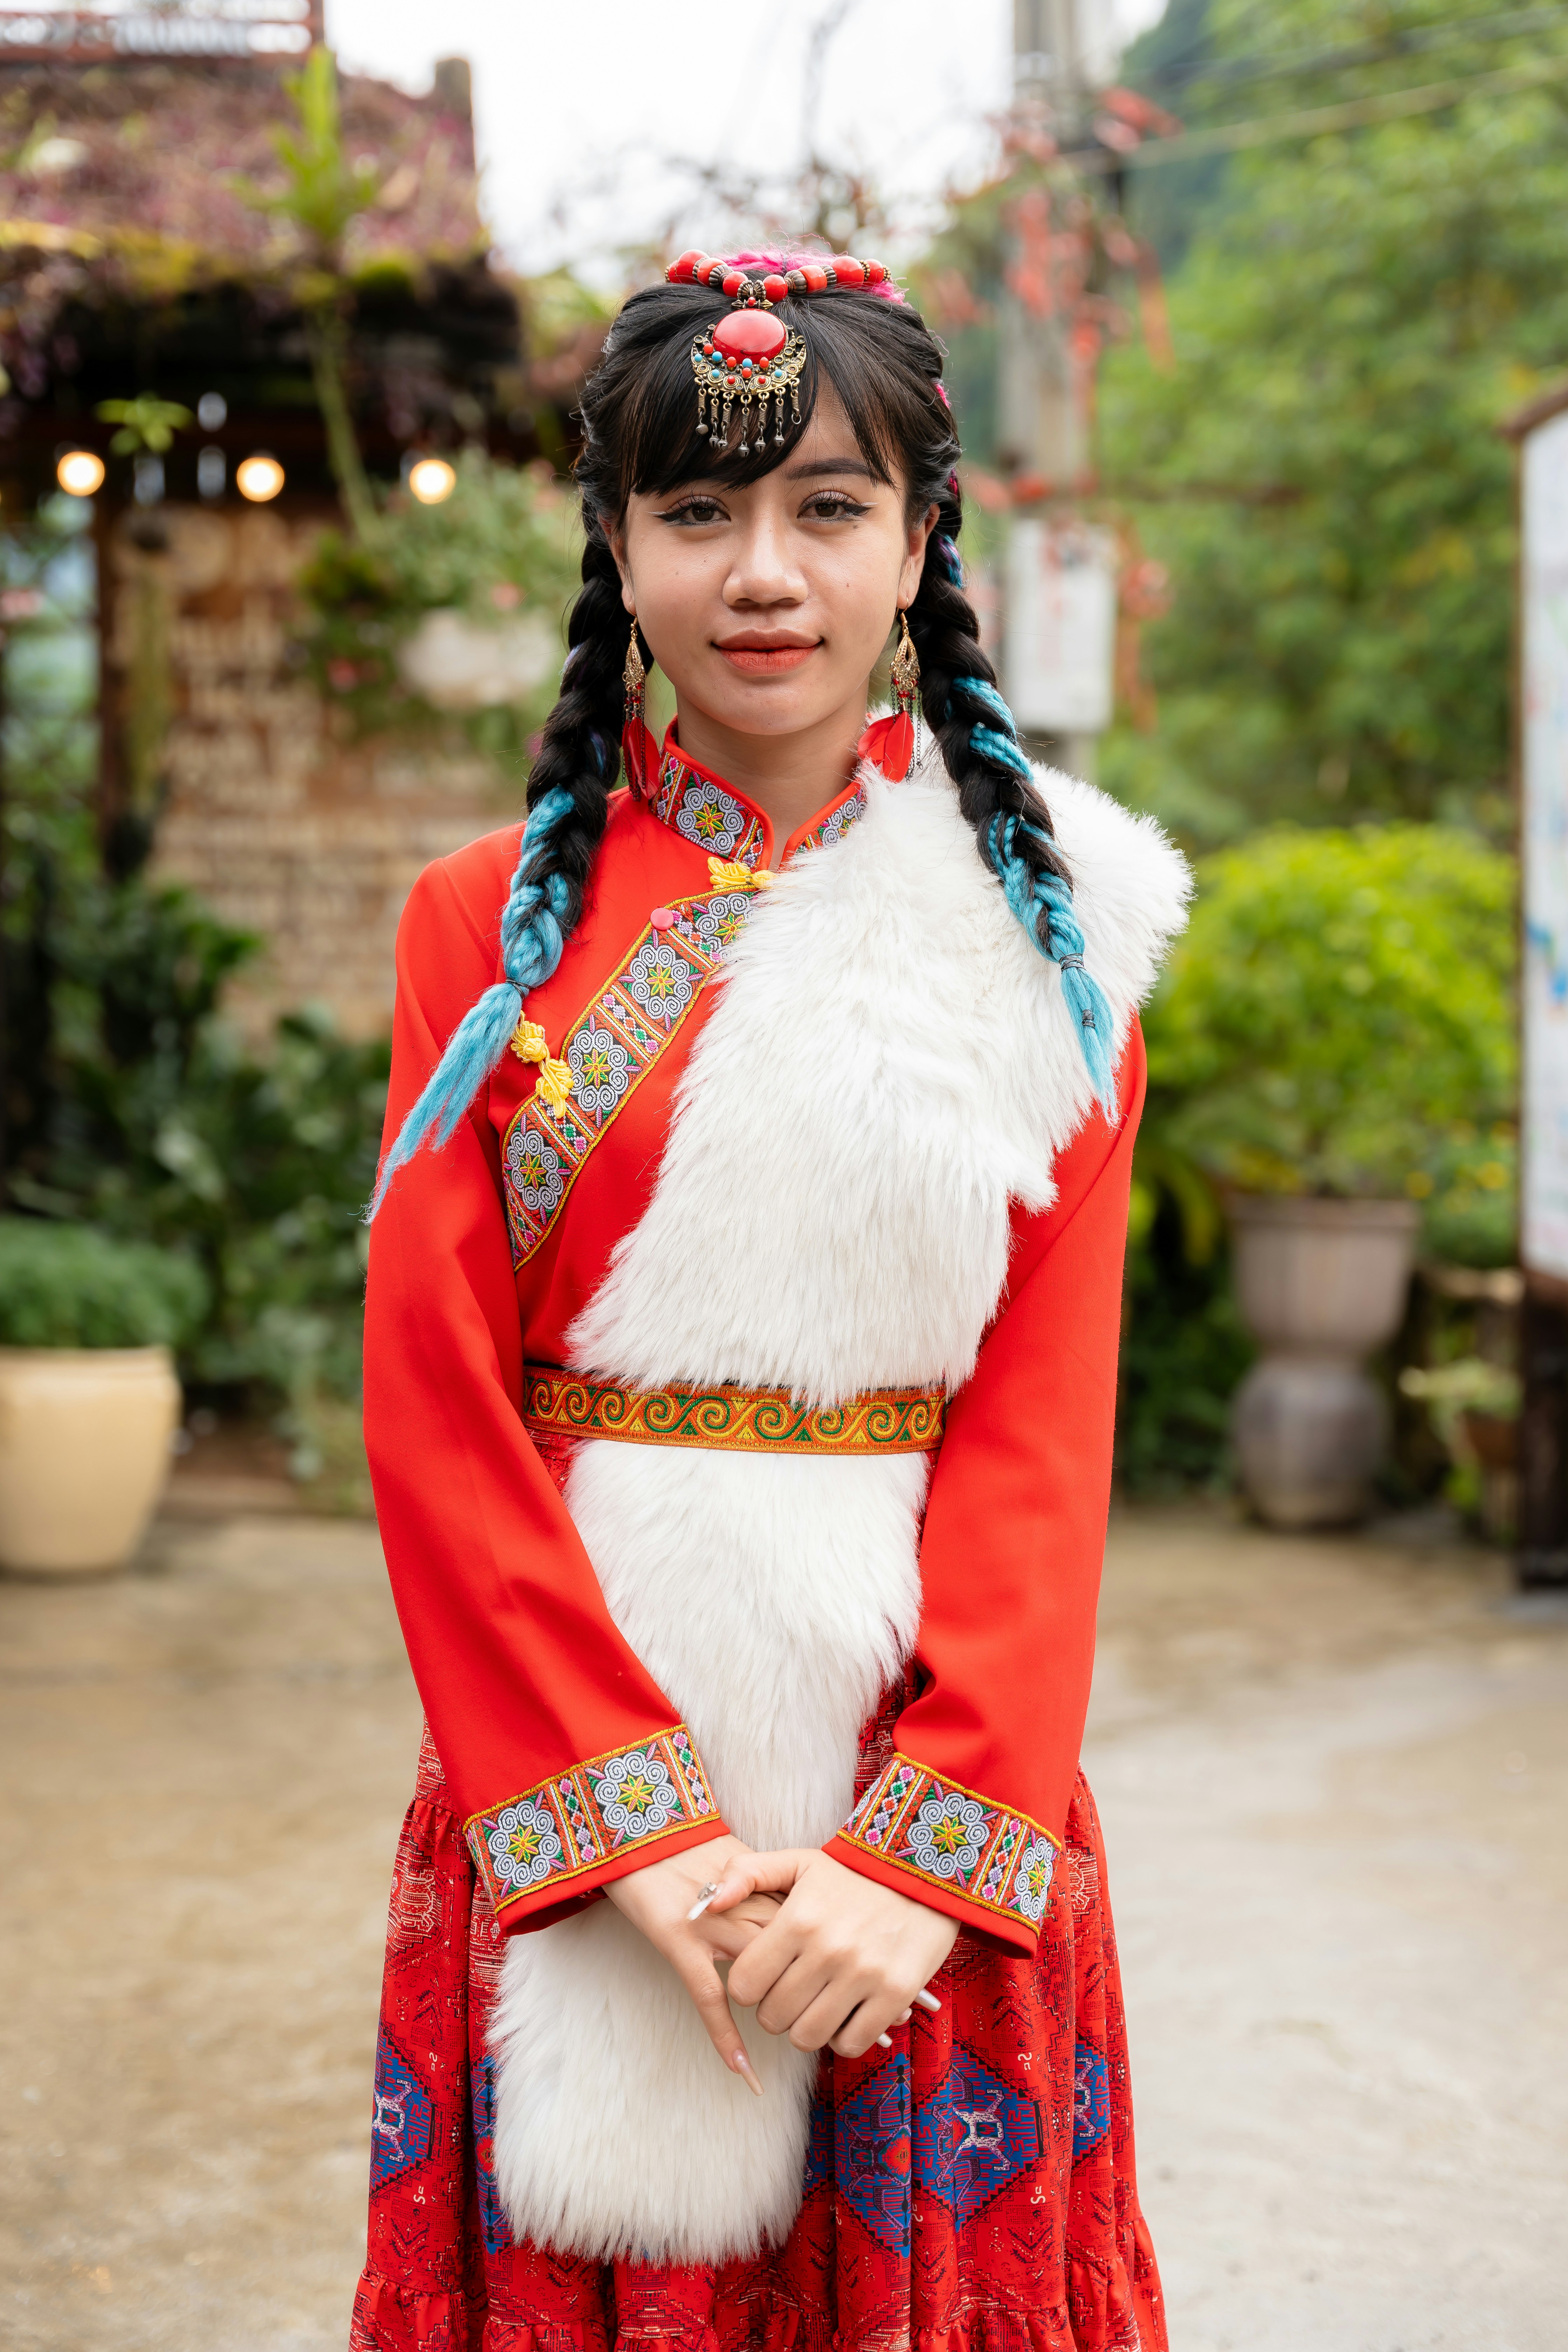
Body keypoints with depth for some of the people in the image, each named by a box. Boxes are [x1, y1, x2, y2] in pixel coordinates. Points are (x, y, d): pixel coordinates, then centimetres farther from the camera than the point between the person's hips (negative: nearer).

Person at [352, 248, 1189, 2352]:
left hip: (930, 1824, 0)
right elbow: (436, 1409, -3)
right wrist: (640, 1823, -13)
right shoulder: (494, 920, 3)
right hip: (565, 1825, 0)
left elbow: (1051, 1412, -3)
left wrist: (926, 1846, -14)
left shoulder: (1040, 926, 3)